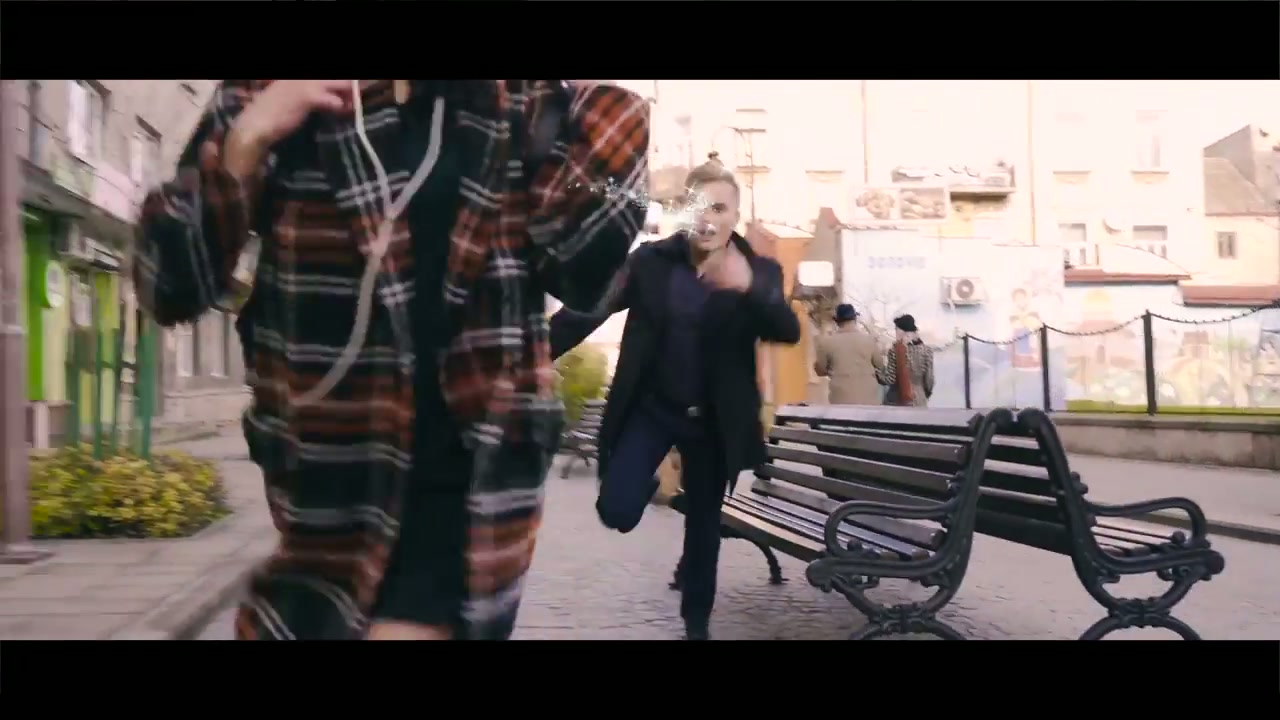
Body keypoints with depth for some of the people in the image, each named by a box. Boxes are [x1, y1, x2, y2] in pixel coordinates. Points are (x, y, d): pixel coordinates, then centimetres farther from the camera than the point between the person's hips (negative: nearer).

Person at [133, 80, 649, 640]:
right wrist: (246, 139, -18)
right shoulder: (267, 94, -1)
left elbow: (580, 269, -2)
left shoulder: (521, 98, 1)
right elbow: (170, 286, -6)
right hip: (336, 471, 2)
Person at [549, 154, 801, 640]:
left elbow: (788, 331, -20)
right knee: (618, 511, -13)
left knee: (704, 524, 12)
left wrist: (748, 287, -39)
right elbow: (589, 309, -8)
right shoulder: (650, 260, -7)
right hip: (650, 405, 0)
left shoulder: (759, 271, -5)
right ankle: (647, 485, 26)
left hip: (713, 418, 1)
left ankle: (696, 621, 36)